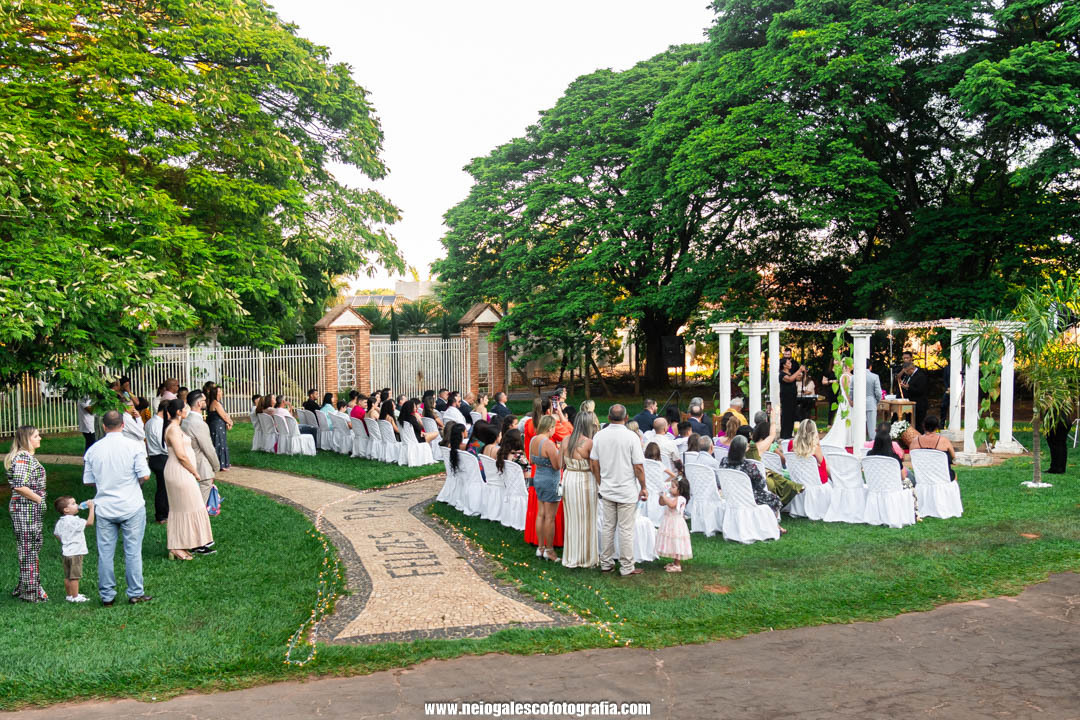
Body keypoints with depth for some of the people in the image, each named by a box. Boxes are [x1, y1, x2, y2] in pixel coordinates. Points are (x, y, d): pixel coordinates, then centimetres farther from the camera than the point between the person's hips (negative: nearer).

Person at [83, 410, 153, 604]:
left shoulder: (93, 449, 1)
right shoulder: (134, 446, -9)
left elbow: (88, 480, 5)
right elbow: (145, 475, -13)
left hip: (104, 508, 3)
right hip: (131, 507, -2)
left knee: (105, 553, 9)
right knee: (133, 551, 5)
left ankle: (107, 596, 15)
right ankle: (135, 593, 11)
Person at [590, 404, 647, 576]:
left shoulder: (599, 436, -1)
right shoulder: (631, 437, -14)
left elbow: (594, 464, 5)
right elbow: (638, 467, -12)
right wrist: (643, 488, 0)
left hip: (607, 490, 4)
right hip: (627, 491, -4)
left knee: (608, 527, 14)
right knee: (626, 530, 3)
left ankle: (606, 563, 22)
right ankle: (627, 567, 9)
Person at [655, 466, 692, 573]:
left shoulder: (681, 499, -19)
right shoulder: (670, 496, 7)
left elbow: (671, 504, -34)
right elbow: (661, 503, 15)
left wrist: (664, 496, -27)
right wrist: (661, 494, 0)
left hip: (676, 524, -9)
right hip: (669, 523, 9)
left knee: (676, 544, -2)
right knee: (672, 544, 17)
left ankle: (678, 565, 5)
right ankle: (674, 562, 28)